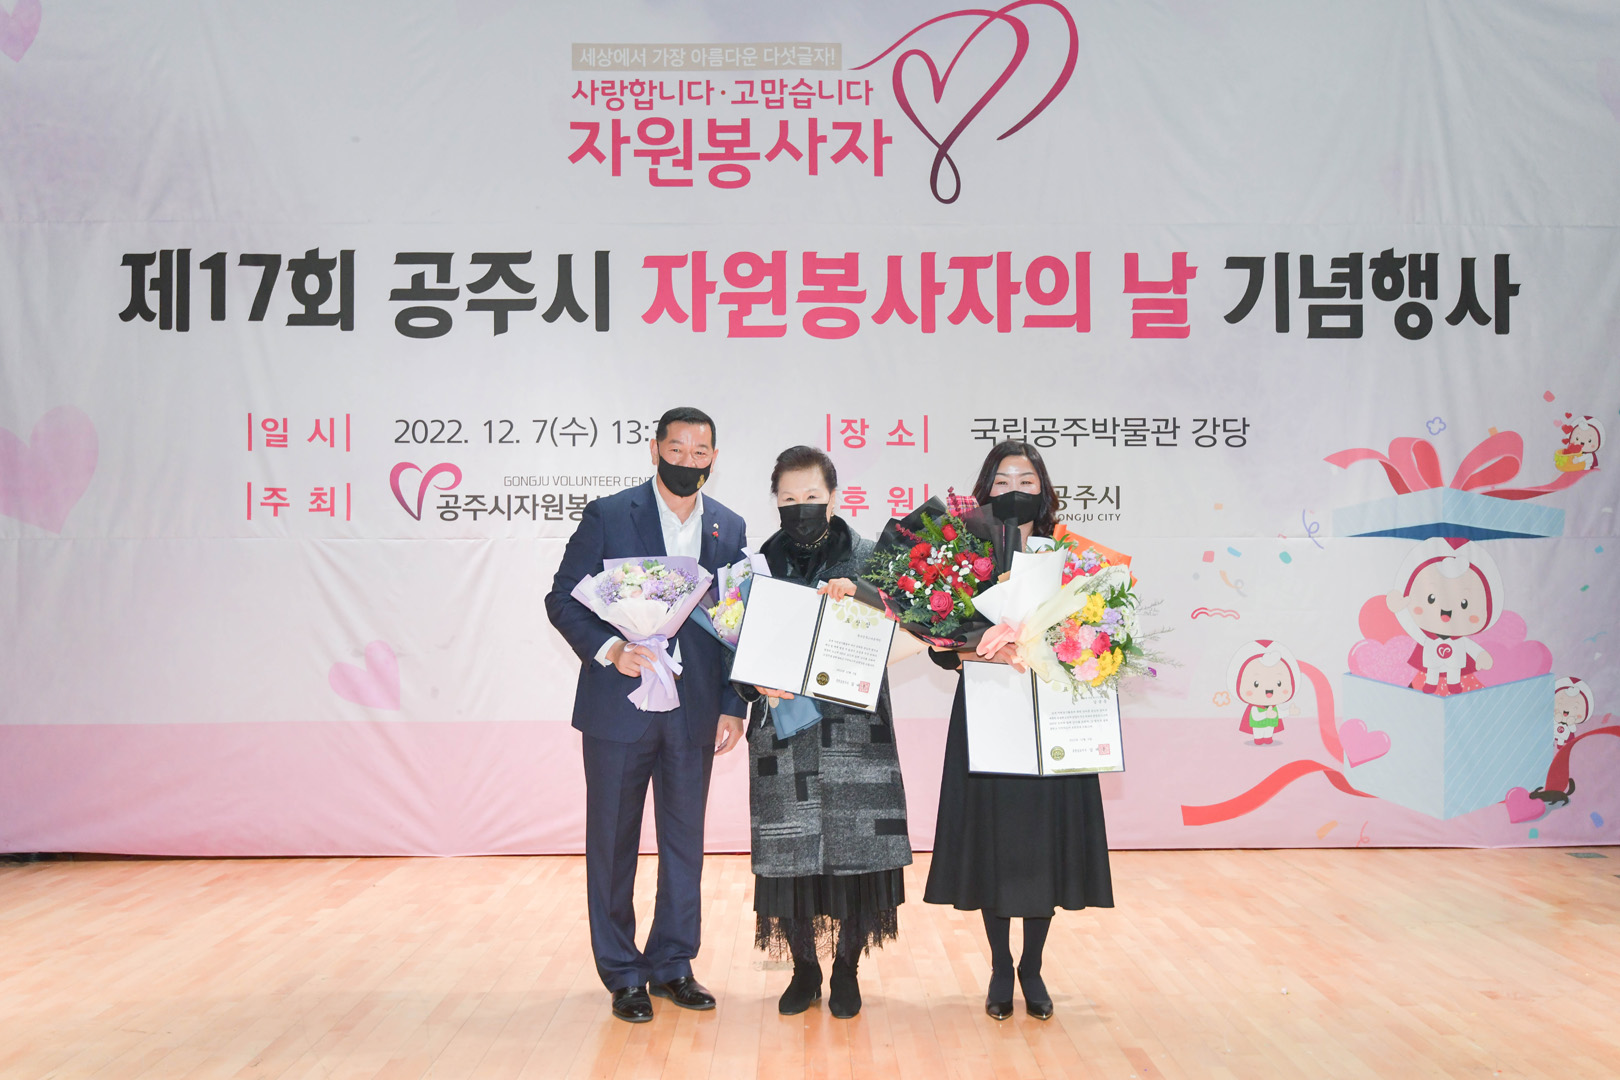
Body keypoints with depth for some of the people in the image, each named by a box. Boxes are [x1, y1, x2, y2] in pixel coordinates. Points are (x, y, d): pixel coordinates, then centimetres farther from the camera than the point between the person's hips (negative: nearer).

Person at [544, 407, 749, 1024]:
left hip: (693, 713, 3)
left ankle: (672, 965, 25)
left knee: (685, 842, 10)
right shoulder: (608, 516, -3)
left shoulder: (729, 529, 7)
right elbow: (562, 599, -3)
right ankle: (623, 976, 19)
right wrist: (608, 648, -19)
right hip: (619, 707, -3)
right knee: (613, 842, 6)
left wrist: (733, 707, 3)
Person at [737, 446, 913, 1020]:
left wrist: (858, 595, -21)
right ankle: (804, 969, 20)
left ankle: (846, 970, 18)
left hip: (853, 726, -1)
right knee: (790, 848, 2)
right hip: (783, 727, 1)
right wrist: (757, 682, -12)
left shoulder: (866, 558, 4)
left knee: (854, 843, 0)